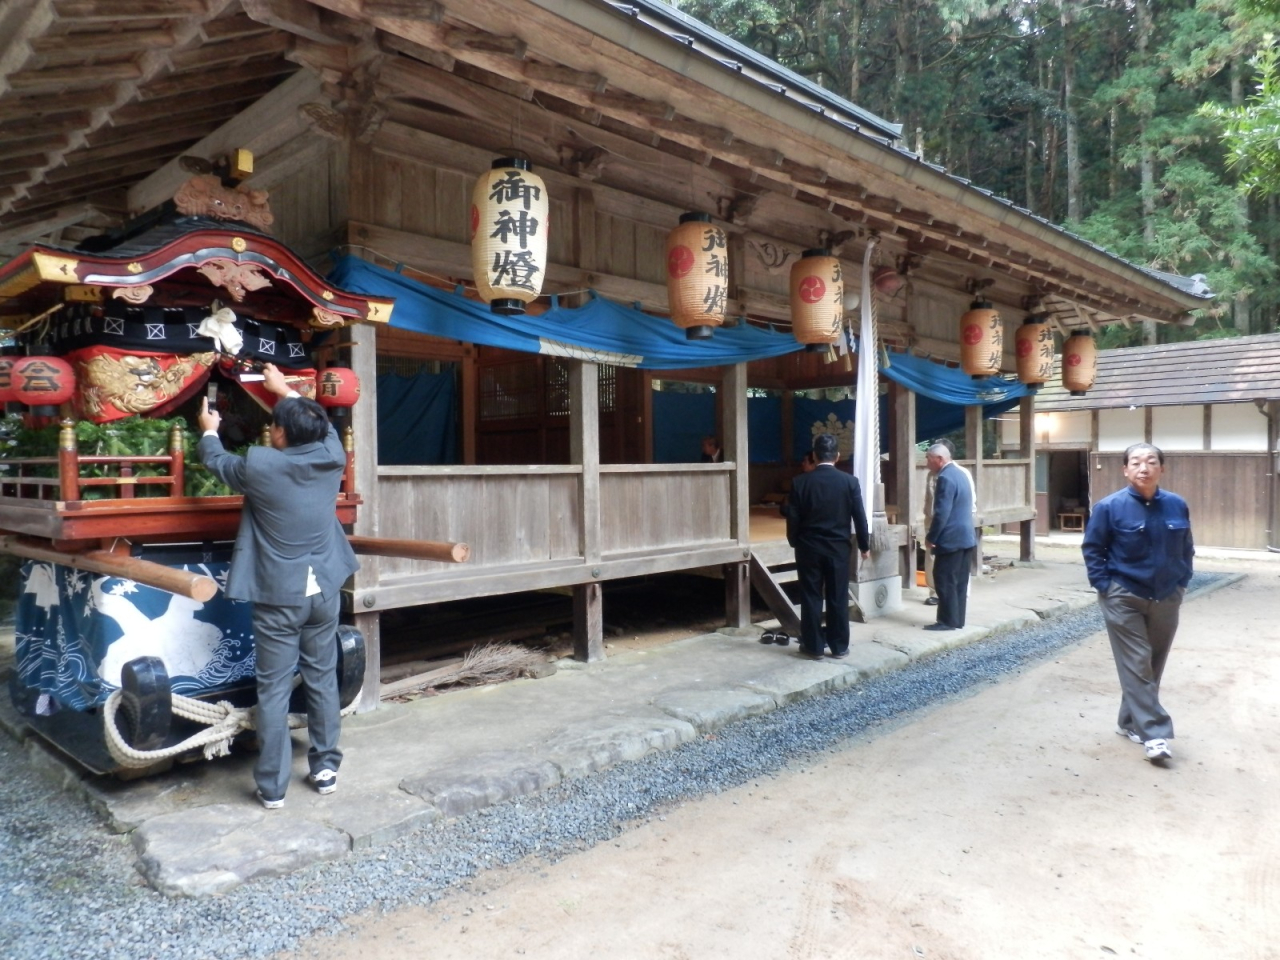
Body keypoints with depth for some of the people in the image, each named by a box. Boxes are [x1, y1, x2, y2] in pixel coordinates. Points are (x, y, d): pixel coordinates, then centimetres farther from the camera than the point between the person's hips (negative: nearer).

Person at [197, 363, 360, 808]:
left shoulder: (259, 466, -14)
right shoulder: (331, 457, -5)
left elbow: (218, 462, 8)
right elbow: (324, 426, 18)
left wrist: (209, 431, 30)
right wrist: (286, 392, 31)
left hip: (278, 597, -3)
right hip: (323, 592, 4)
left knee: (274, 691, 6)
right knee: (323, 680, 14)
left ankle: (272, 787, 14)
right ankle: (326, 768, 24)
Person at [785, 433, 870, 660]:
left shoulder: (800, 482, -7)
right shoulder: (850, 481, -5)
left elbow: (793, 518, -4)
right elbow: (859, 517, -2)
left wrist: (795, 542, 12)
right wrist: (864, 545, 10)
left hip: (809, 548, -1)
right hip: (839, 548, 1)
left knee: (811, 598, 6)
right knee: (838, 598, 7)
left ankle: (813, 646, 11)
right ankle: (839, 647, 14)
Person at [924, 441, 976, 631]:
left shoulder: (945, 478, -17)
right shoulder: (959, 473, 14)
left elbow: (941, 513, -22)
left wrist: (930, 538, -12)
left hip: (951, 539, -10)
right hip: (965, 536, 10)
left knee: (944, 581, -3)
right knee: (959, 581, 11)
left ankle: (948, 621, 1)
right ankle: (957, 620, 15)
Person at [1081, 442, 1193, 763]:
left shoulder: (1177, 506, 0)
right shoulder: (1110, 507, -11)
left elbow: (1186, 549, 12)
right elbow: (1092, 548, -4)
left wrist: (1182, 582, 4)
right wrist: (1104, 585, -10)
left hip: (1166, 601, 5)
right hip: (1123, 599, -4)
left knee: (1153, 666, 12)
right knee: (1136, 665, -5)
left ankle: (1131, 722, 27)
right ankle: (1154, 733, -3)